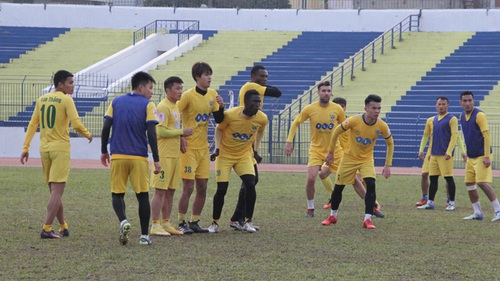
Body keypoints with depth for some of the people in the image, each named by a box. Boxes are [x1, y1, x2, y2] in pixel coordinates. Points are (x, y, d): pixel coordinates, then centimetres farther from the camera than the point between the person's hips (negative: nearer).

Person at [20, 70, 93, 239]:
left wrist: (25, 148, 9)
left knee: (54, 191, 14)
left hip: (44, 149, 6)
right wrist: (88, 135, 2)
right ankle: (46, 228, -14)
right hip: (60, 148, -6)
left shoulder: (41, 100, 10)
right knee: (57, 191, -6)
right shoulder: (66, 100, -8)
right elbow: (76, 124, -16)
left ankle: (63, 227, 22)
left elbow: (32, 125, 8)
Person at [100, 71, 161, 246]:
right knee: (142, 195, 7)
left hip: (117, 157, 2)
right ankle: (144, 236, 8)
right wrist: (156, 160, -6)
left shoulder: (116, 102, 10)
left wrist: (104, 151, 14)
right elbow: (151, 134, -8)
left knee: (117, 193, 10)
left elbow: (106, 128, 4)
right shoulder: (147, 105, -1)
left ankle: (123, 221, -17)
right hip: (139, 158, -2)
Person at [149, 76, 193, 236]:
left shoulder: (174, 106, 17)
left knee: (170, 191, 11)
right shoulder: (163, 107, -13)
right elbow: (161, 131, -20)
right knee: (160, 191, -6)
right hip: (164, 155, -9)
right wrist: (181, 132, -14)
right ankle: (155, 225, -4)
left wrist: (181, 138, 6)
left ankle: (166, 223, 16)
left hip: (175, 154, 9)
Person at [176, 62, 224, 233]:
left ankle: (194, 222, 16)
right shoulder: (188, 95, -13)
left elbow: (219, 119, 10)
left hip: (203, 147, 6)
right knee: (188, 187, -6)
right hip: (189, 147, -6)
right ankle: (181, 223, 4)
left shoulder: (212, 94, 6)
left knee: (202, 187, 6)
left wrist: (221, 107, -9)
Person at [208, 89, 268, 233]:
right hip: (225, 154, -3)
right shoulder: (230, 115, -22)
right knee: (221, 189, -8)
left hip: (244, 154, 3)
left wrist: (255, 150, 12)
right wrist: (217, 148, -14)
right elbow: (219, 129, -4)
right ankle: (215, 223, 10)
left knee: (250, 185, -16)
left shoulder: (262, 118, -12)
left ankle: (248, 222, -3)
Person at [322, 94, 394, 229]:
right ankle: (333, 216, 29)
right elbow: (336, 132, -8)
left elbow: (390, 143, -1)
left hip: (367, 159, 0)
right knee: (338, 187, 6)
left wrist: (388, 165, -5)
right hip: (349, 157, 0)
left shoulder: (382, 126, -19)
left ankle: (368, 219, -16)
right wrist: (331, 152, -2)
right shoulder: (354, 121, -25)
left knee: (371, 185, -22)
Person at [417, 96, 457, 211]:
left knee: (449, 178, -3)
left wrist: (449, 152, -19)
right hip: (434, 154, 7)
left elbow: (454, 135, -11)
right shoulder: (434, 120, 15)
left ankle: (452, 203, 4)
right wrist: (430, 152, 18)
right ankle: (430, 203, 13)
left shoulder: (451, 119, -5)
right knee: (433, 178, 8)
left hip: (445, 154, -7)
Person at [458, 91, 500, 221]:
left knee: (482, 182, -16)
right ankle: (477, 213, 15)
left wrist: (487, 156, -22)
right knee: (469, 183, 6)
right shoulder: (462, 116, 9)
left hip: (481, 156, -8)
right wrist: (465, 152, 19)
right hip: (471, 157, 8)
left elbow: (486, 136, -18)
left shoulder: (479, 115, -15)